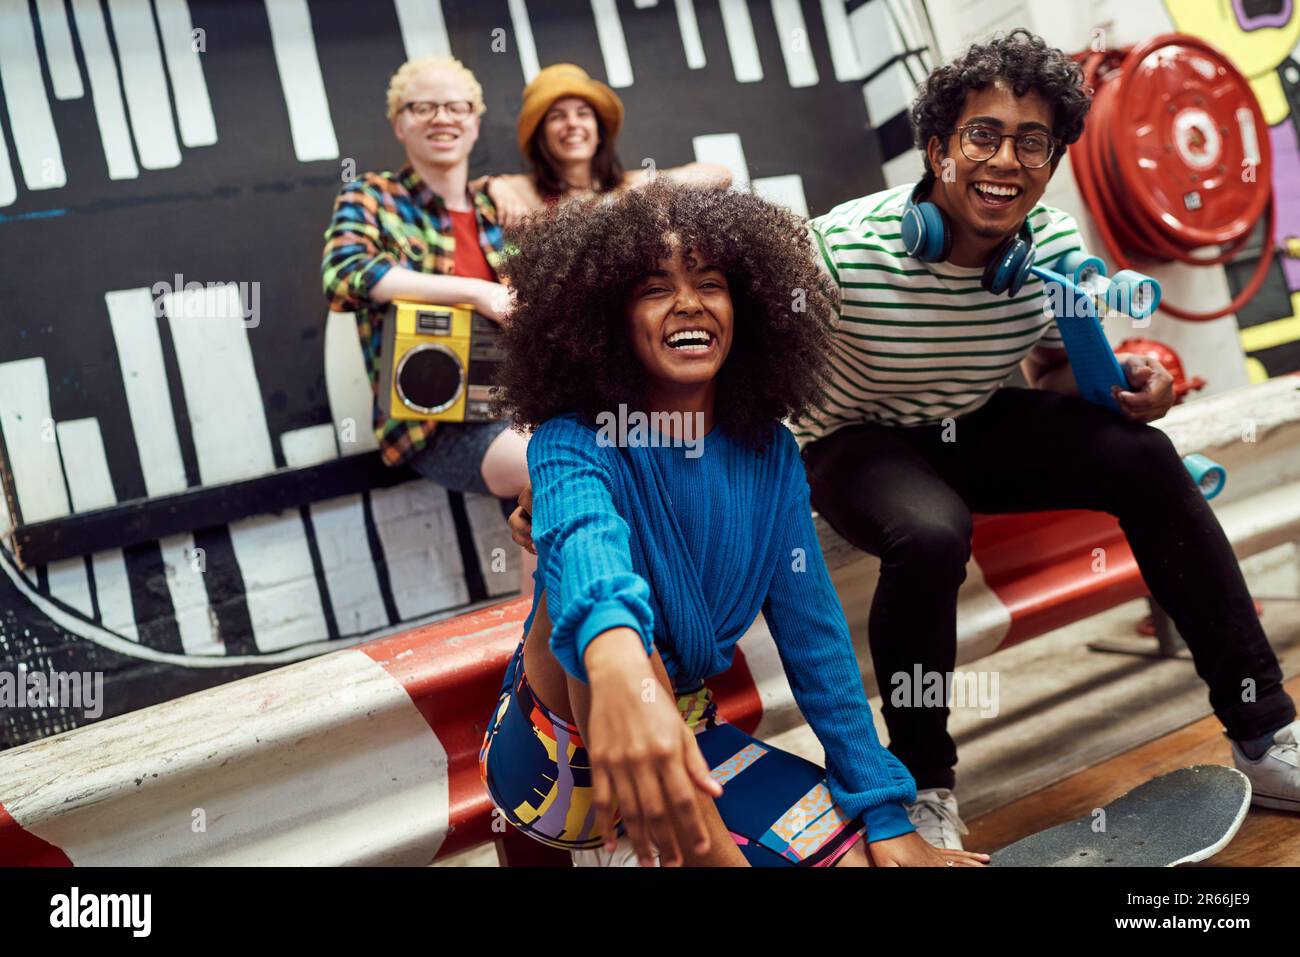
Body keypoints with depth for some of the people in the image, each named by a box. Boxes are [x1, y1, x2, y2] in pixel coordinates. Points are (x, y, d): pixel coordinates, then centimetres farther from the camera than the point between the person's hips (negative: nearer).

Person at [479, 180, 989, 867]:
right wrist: (616, 664, -67)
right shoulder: (572, 443, -18)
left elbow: (812, 629, -2)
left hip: (689, 738, 4)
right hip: (555, 756, -4)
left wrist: (886, 818, -4)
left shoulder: (769, 457, -3)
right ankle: (716, 858, -26)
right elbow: (582, 536, -43)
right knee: (598, 590, -34)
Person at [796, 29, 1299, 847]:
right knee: (933, 534, -36)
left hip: (976, 428, 5)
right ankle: (923, 788, -12)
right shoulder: (843, 250, -25)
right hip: (860, 443, -4)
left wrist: (1122, 382, -15)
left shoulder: (1057, 248, -10)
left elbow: (1053, 369, 6)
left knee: (1143, 457, -16)